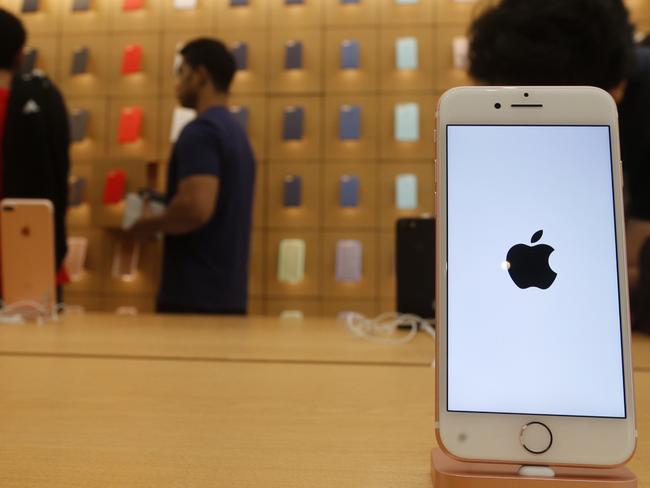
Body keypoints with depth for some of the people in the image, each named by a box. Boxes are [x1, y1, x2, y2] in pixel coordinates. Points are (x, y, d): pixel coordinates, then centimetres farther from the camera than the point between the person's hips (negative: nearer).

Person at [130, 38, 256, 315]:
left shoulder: (201, 130, -14)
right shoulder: (235, 132, 15)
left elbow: (196, 207, -27)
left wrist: (151, 224, -9)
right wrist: (164, 221, 17)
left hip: (194, 296, -9)